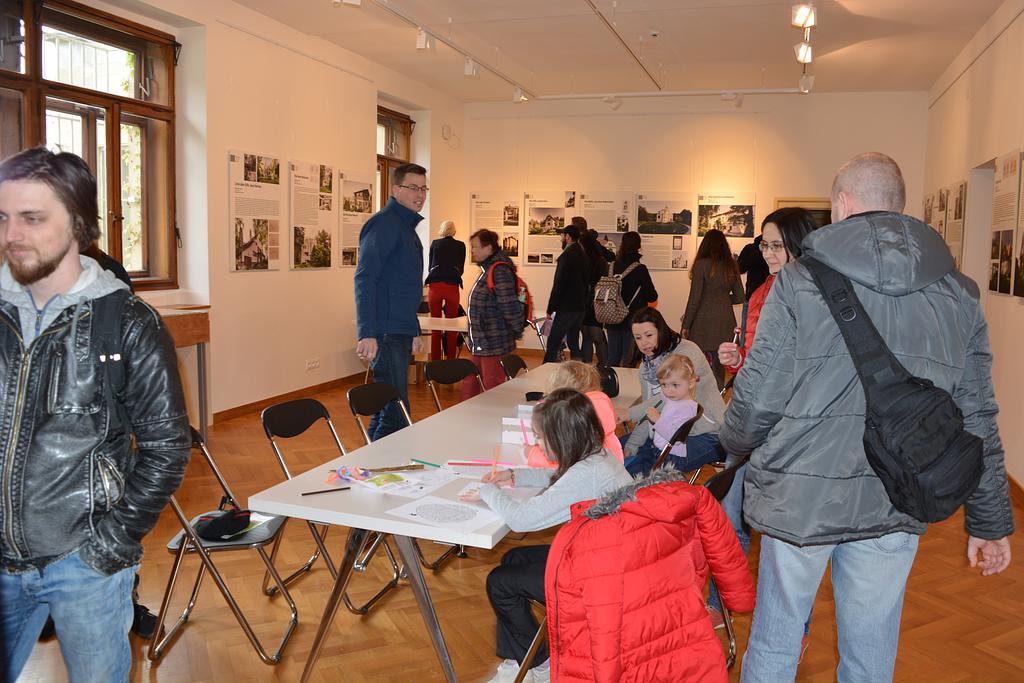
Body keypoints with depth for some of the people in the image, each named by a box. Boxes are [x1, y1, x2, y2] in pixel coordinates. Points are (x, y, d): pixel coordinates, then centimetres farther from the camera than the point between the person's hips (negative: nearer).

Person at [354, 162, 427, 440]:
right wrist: (367, 334, -26)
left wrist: (414, 331, 26)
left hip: (401, 334, 10)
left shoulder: (407, 225, 20)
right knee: (396, 416, -10)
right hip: (384, 334, -10)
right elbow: (365, 279, -20)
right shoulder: (384, 223, -11)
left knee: (386, 410, 15)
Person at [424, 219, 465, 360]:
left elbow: (430, 266, 15)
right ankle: (450, 360, 6)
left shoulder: (434, 244, 8)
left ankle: (435, 360, 7)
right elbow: (461, 268, 13)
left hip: (435, 286, 1)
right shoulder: (461, 245, 7)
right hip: (452, 287, -1)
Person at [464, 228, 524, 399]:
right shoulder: (487, 270, 15)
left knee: (493, 388, 0)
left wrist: (516, 332, -12)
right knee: (469, 385, 14)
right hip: (479, 345, 10)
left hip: (493, 344, -10)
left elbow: (510, 306, -21)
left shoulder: (499, 271, -18)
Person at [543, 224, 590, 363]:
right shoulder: (584, 256, 11)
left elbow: (558, 284, -17)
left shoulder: (566, 255, -15)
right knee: (573, 342, 15)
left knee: (553, 343, -6)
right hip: (580, 307, 8)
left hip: (566, 308, -8)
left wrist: (550, 309, -13)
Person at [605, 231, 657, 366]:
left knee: (612, 359, 13)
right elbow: (652, 297, -10)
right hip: (633, 321, -4)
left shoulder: (612, 267, -2)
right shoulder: (640, 269, -13)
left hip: (612, 321, 4)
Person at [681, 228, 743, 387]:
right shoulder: (731, 266, 7)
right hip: (726, 322, 6)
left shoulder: (702, 264, -8)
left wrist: (686, 325, -3)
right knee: (719, 367, 15)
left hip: (705, 322, -6)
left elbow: (694, 298, -10)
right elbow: (739, 297, 11)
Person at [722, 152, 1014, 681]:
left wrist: (735, 443, 12)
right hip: (895, 511, 3)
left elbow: (757, 400, -11)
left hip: (801, 498, -3)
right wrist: (990, 523, 16)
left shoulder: (799, 283, -11)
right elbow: (976, 420, 6)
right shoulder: (958, 294, 2)